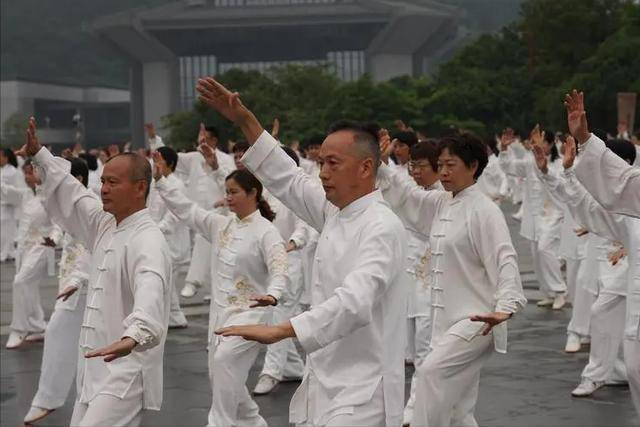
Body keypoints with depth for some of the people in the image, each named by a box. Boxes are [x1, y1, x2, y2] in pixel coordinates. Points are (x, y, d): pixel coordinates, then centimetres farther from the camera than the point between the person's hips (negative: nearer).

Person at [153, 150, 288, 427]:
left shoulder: (265, 231, -12)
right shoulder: (221, 225, 8)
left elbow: (279, 269, -24)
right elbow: (185, 209, 8)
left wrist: (272, 295, -44)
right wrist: (161, 180, -1)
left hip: (249, 311, -8)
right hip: (220, 310, 8)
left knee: (224, 359, -29)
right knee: (220, 376, 12)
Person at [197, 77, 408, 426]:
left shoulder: (382, 227, -17)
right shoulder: (335, 211, 10)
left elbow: (354, 302, -30)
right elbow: (287, 180, 21)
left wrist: (280, 331, -38)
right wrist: (244, 120, 15)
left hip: (361, 389, -9)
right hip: (324, 381, 9)